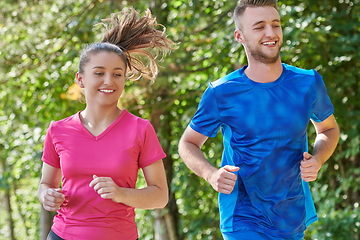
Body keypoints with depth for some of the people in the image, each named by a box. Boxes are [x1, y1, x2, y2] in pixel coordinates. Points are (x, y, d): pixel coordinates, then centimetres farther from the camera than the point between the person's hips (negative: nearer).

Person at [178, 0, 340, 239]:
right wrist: (211, 174, -18)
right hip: (244, 220, -4)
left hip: (293, 218, 4)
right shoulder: (221, 94, -10)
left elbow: (329, 128, 15)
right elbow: (188, 143, 2)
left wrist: (317, 160, -7)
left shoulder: (308, 83, -2)